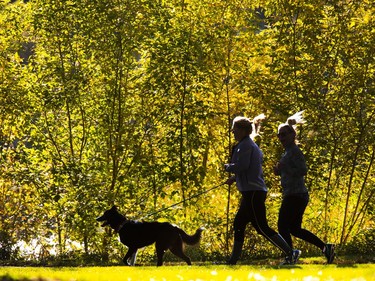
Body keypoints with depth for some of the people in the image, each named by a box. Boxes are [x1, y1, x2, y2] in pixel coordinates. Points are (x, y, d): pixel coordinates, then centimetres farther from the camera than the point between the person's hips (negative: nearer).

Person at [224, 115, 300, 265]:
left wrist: (227, 167, -6)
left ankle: (290, 253, -14)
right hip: (252, 192, 11)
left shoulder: (245, 146, -12)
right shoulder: (252, 145, 20)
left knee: (262, 227, -12)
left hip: (253, 192, -11)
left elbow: (242, 166, -24)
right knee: (238, 224, 14)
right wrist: (235, 177, 25)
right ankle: (233, 260, 18)